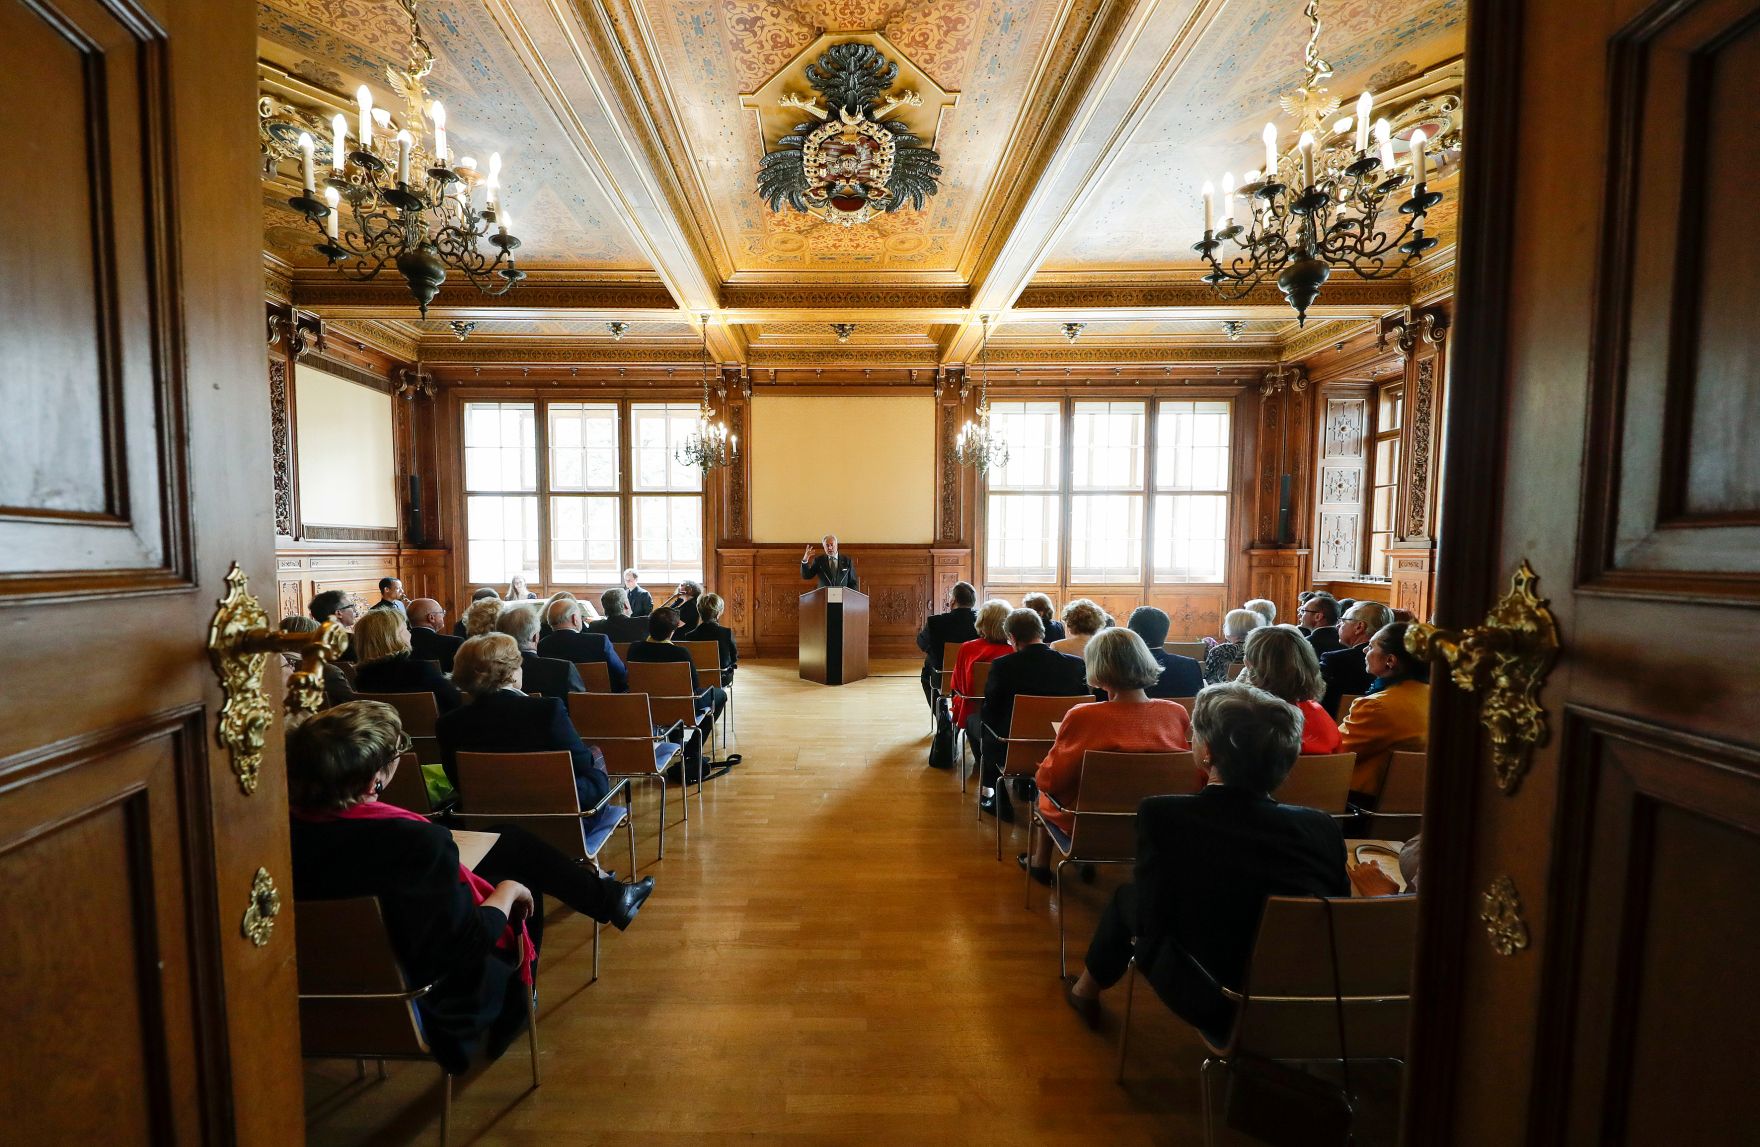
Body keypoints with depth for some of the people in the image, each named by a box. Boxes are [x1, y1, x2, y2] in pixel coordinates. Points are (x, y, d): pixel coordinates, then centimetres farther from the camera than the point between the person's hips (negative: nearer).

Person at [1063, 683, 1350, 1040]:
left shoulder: (1162, 815, -23)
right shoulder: (1322, 826, -11)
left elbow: (1152, 922, -17)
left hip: (1216, 1010, -3)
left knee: (1127, 898, 17)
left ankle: (1087, 990, 40)